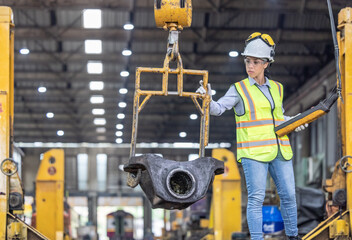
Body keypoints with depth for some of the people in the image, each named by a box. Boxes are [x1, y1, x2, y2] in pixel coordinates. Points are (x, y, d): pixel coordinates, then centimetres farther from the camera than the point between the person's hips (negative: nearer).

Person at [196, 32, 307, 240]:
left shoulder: (276, 88, 12)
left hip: (280, 151, 4)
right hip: (254, 153, -4)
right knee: (256, 199, -7)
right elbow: (218, 109, -9)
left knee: (288, 195, 7)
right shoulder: (239, 89, 0)